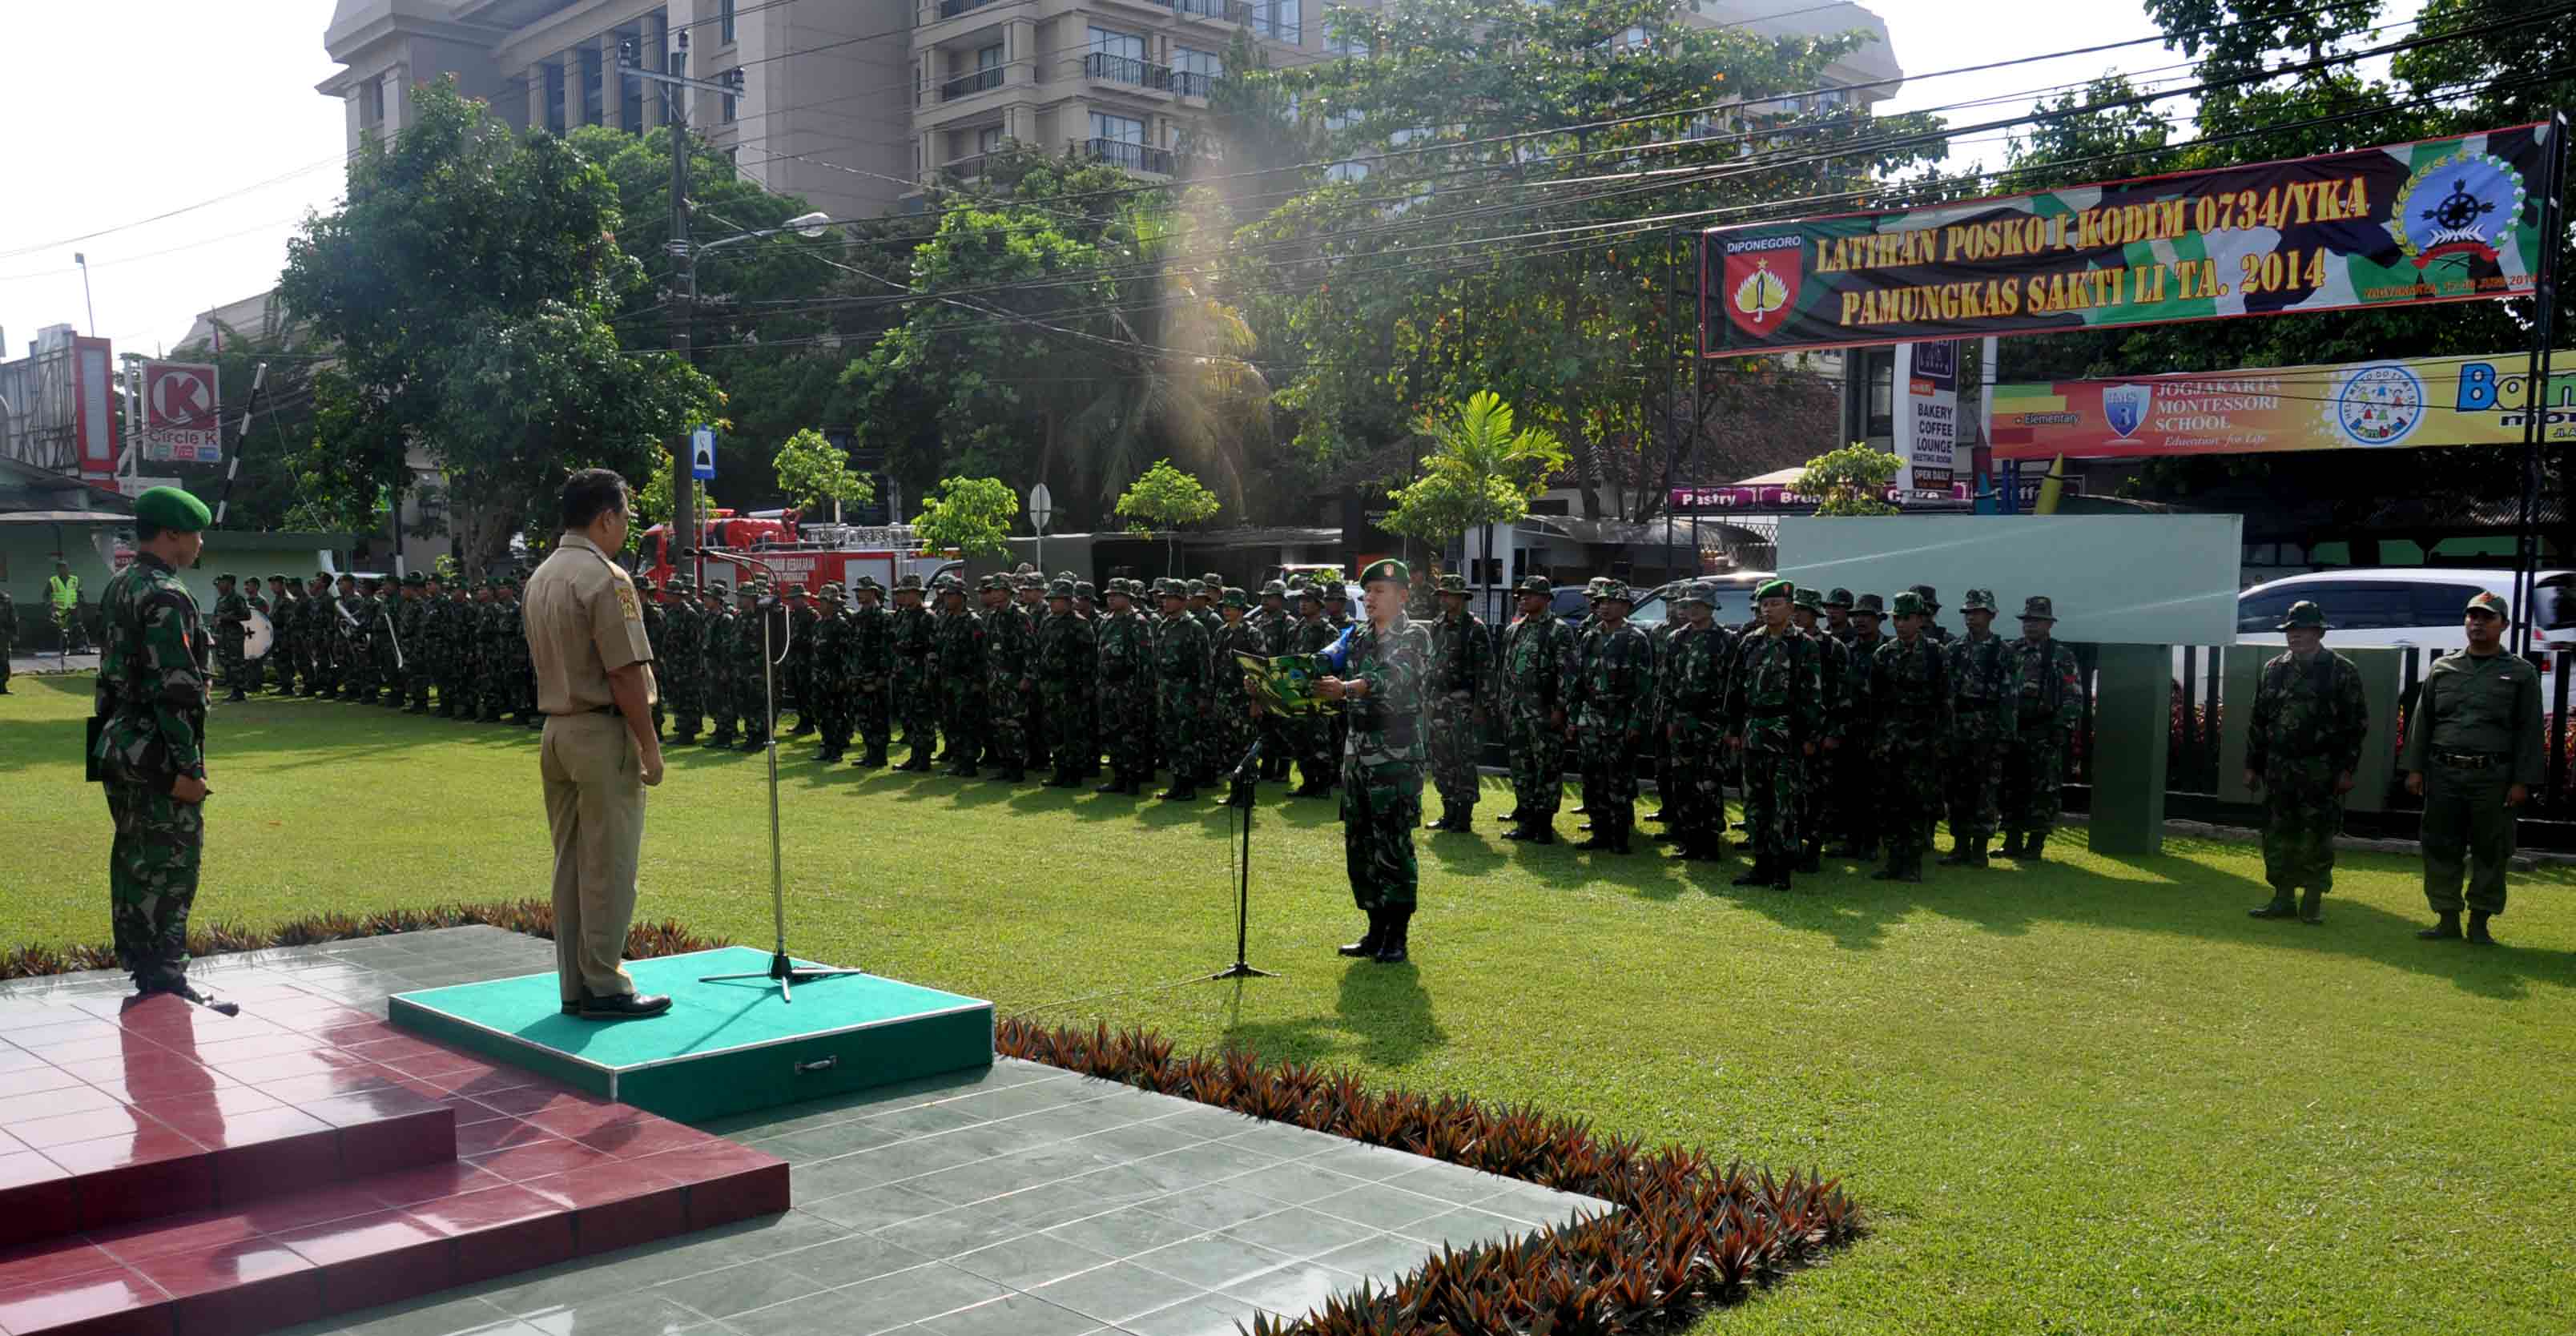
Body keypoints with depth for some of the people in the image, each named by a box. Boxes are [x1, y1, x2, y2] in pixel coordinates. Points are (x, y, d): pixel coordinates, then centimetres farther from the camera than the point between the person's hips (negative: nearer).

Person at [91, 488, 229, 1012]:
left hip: (117, 749, 10)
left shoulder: (118, 586, 13)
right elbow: (173, 690, -22)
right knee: (170, 869, -4)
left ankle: (141, 969, 26)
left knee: (133, 861, 16)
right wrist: (187, 767, -21)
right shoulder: (166, 597, -18)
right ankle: (166, 983, -1)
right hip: (156, 758, -10)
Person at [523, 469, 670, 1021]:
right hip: (603, 732, -9)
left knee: (571, 864, 13)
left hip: (556, 731, 9)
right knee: (609, 866, -2)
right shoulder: (606, 578, -15)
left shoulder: (540, 578, 13)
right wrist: (650, 746, -13)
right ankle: (604, 987, 4)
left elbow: (543, 662, 17)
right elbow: (626, 674, -19)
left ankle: (575, 985, 20)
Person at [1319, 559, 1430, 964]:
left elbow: (1393, 677, -21)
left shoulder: (1415, 638, -3)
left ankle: (1398, 938, 2)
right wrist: (1322, 686, -12)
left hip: (1397, 758, -6)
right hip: (1358, 754, 6)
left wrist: (1346, 688, -35)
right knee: (1359, 843, 8)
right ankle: (1376, 931, 18)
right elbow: (1343, 685, 11)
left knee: (1394, 846, -6)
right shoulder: (1358, 639, 16)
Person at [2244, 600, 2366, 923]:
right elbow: (2258, 721, 14)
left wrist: (2347, 769, -10)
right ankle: (2283, 900, 14)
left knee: (2317, 839, -1)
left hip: (2322, 772, -4)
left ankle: (2313, 903, 8)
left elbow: (2357, 723, -4)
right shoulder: (2274, 670, 11)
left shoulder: (2342, 672, -1)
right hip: (2279, 769, 4)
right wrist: (2252, 765, 11)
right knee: (2278, 837, 6)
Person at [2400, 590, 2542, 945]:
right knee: (2440, 848, 4)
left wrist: (2523, 782, -7)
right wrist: (2414, 768, 3)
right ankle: (2447, 918, 14)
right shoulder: (2442, 668, 10)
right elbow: (2421, 721, 10)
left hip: (2494, 778, -2)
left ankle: (2480, 922, 13)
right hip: (2443, 774, 2)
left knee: (2490, 852, 4)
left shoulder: (2521, 673, 3)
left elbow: (2530, 732, 0)